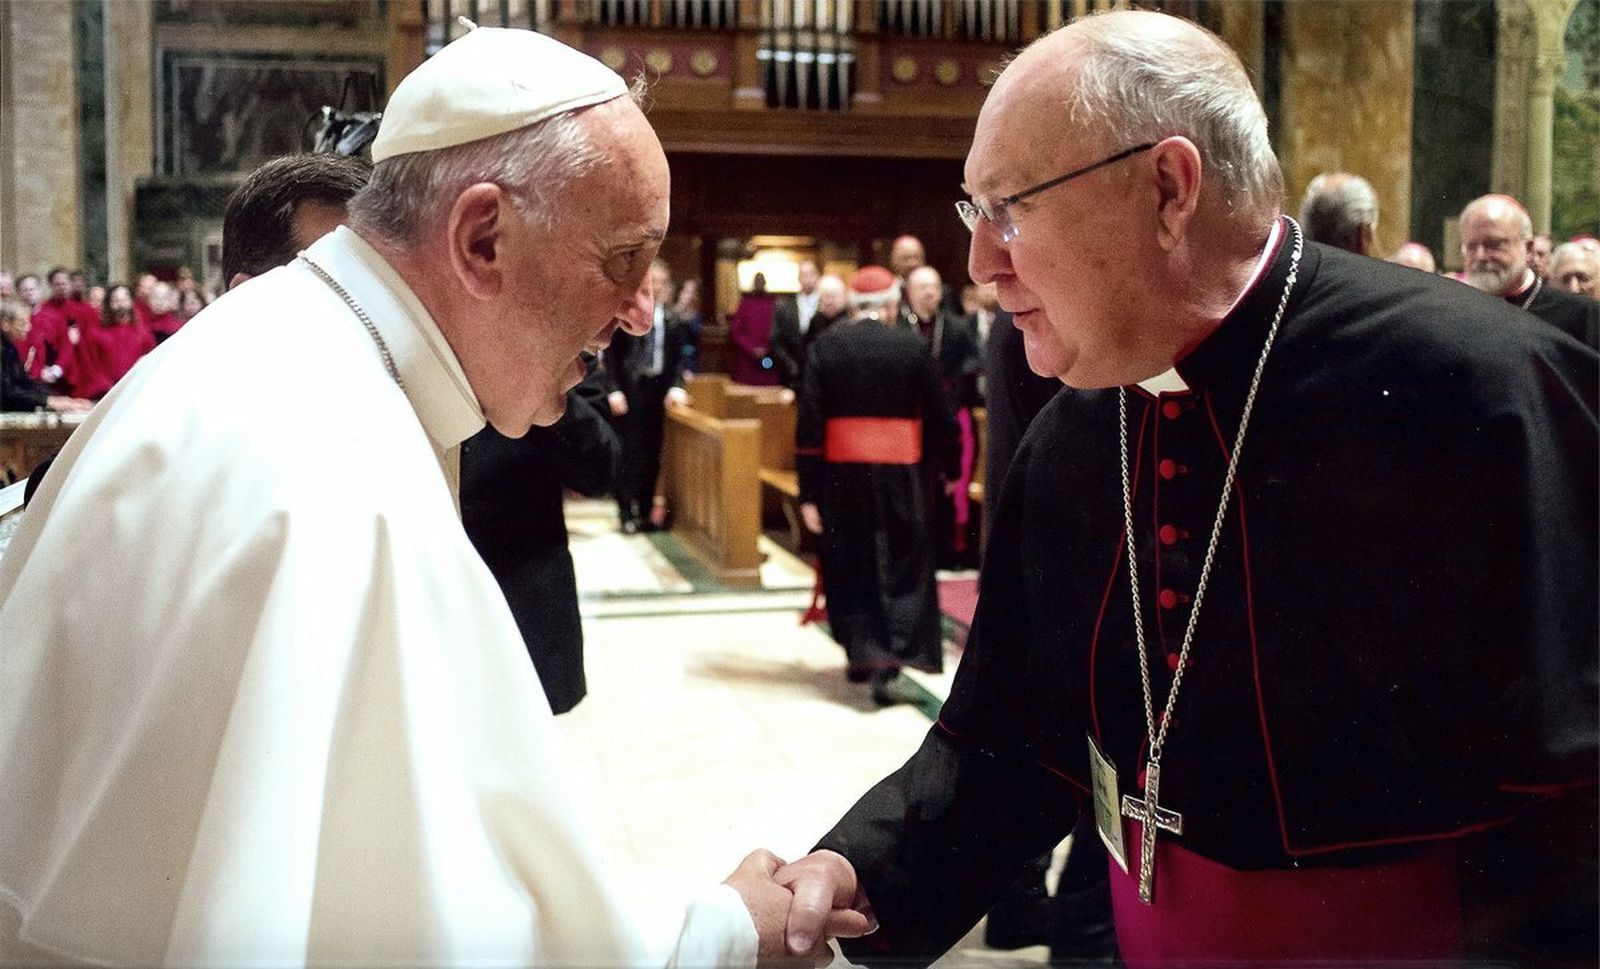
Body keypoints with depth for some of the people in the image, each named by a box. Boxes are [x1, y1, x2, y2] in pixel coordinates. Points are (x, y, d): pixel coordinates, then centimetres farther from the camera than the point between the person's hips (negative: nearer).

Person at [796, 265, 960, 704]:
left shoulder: (825, 346, -2)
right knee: (901, 568, 6)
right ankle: (889, 659, -7)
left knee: (849, 567, 15)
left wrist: (809, 493, -3)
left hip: (841, 474, 1)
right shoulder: (912, 346, -4)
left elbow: (809, 424, -6)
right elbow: (939, 416, 1)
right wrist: (950, 467, 15)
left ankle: (862, 653, 19)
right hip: (900, 473, -1)